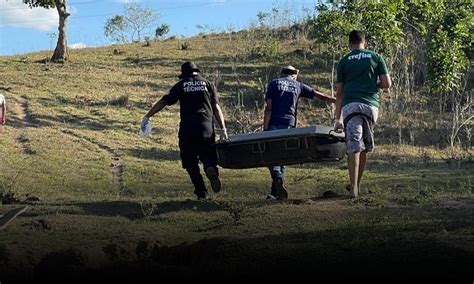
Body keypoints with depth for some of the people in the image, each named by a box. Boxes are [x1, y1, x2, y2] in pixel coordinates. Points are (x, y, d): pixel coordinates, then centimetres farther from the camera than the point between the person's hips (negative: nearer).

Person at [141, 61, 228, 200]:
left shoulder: (180, 85, 10)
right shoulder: (207, 84, 13)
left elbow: (163, 102, 5)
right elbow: (216, 108, 7)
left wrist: (147, 117, 9)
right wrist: (223, 129, 8)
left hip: (187, 129, -1)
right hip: (206, 127, 1)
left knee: (190, 162, 10)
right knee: (207, 155, 9)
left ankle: (202, 192, 1)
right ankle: (211, 169, -27)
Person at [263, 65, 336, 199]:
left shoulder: (274, 83, 10)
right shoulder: (298, 86, 15)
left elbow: (269, 108, 0)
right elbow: (320, 96, 15)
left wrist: (265, 129, -3)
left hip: (274, 124, -2)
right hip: (289, 125, 2)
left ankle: (278, 179, -28)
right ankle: (275, 192, 7)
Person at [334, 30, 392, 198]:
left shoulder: (344, 61, 11)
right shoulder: (376, 57, 12)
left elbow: (339, 92, 10)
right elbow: (387, 84, 5)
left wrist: (338, 118, 11)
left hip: (350, 106, -1)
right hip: (371, 105, 1)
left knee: (353, 147, -7)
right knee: (364, 147, 14)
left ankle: (354, 188, -18)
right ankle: (357, 185, 18)